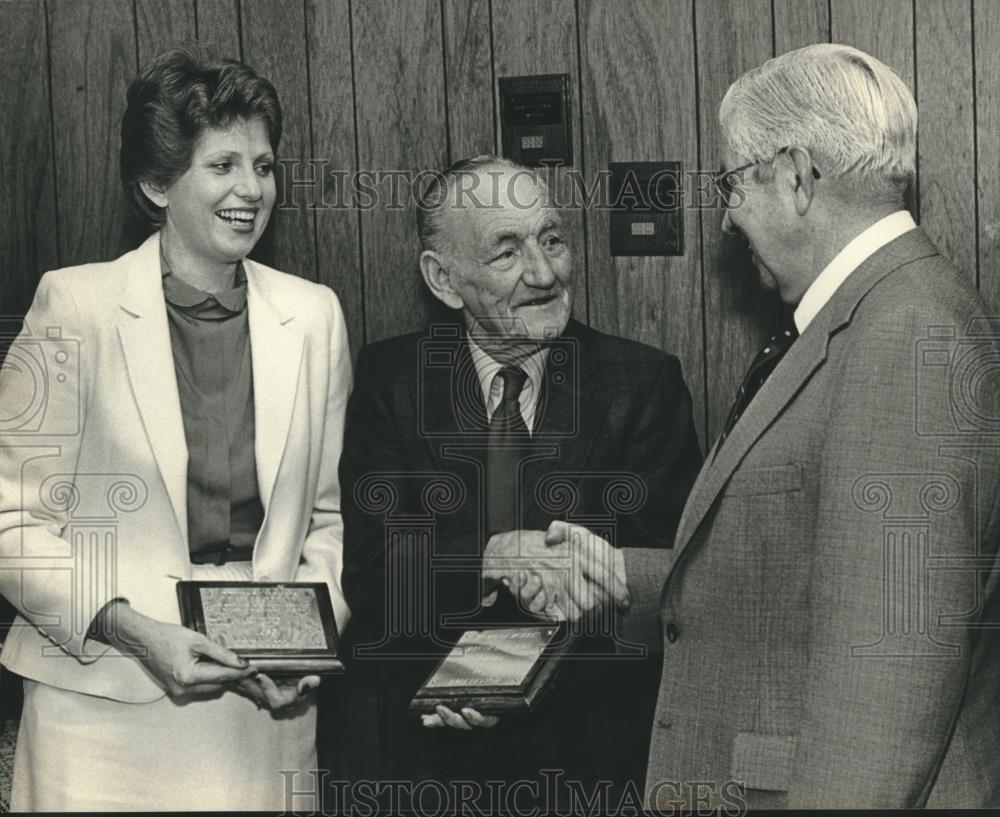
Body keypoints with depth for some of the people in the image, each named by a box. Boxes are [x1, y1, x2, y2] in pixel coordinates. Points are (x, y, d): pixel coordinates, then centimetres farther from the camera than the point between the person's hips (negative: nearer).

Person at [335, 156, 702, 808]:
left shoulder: (645, 382, -6)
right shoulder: (390, 380, -2)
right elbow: (366, 566, -12)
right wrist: (495, 559, -31)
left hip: (600, 754, 0)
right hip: (436, 755, 1)